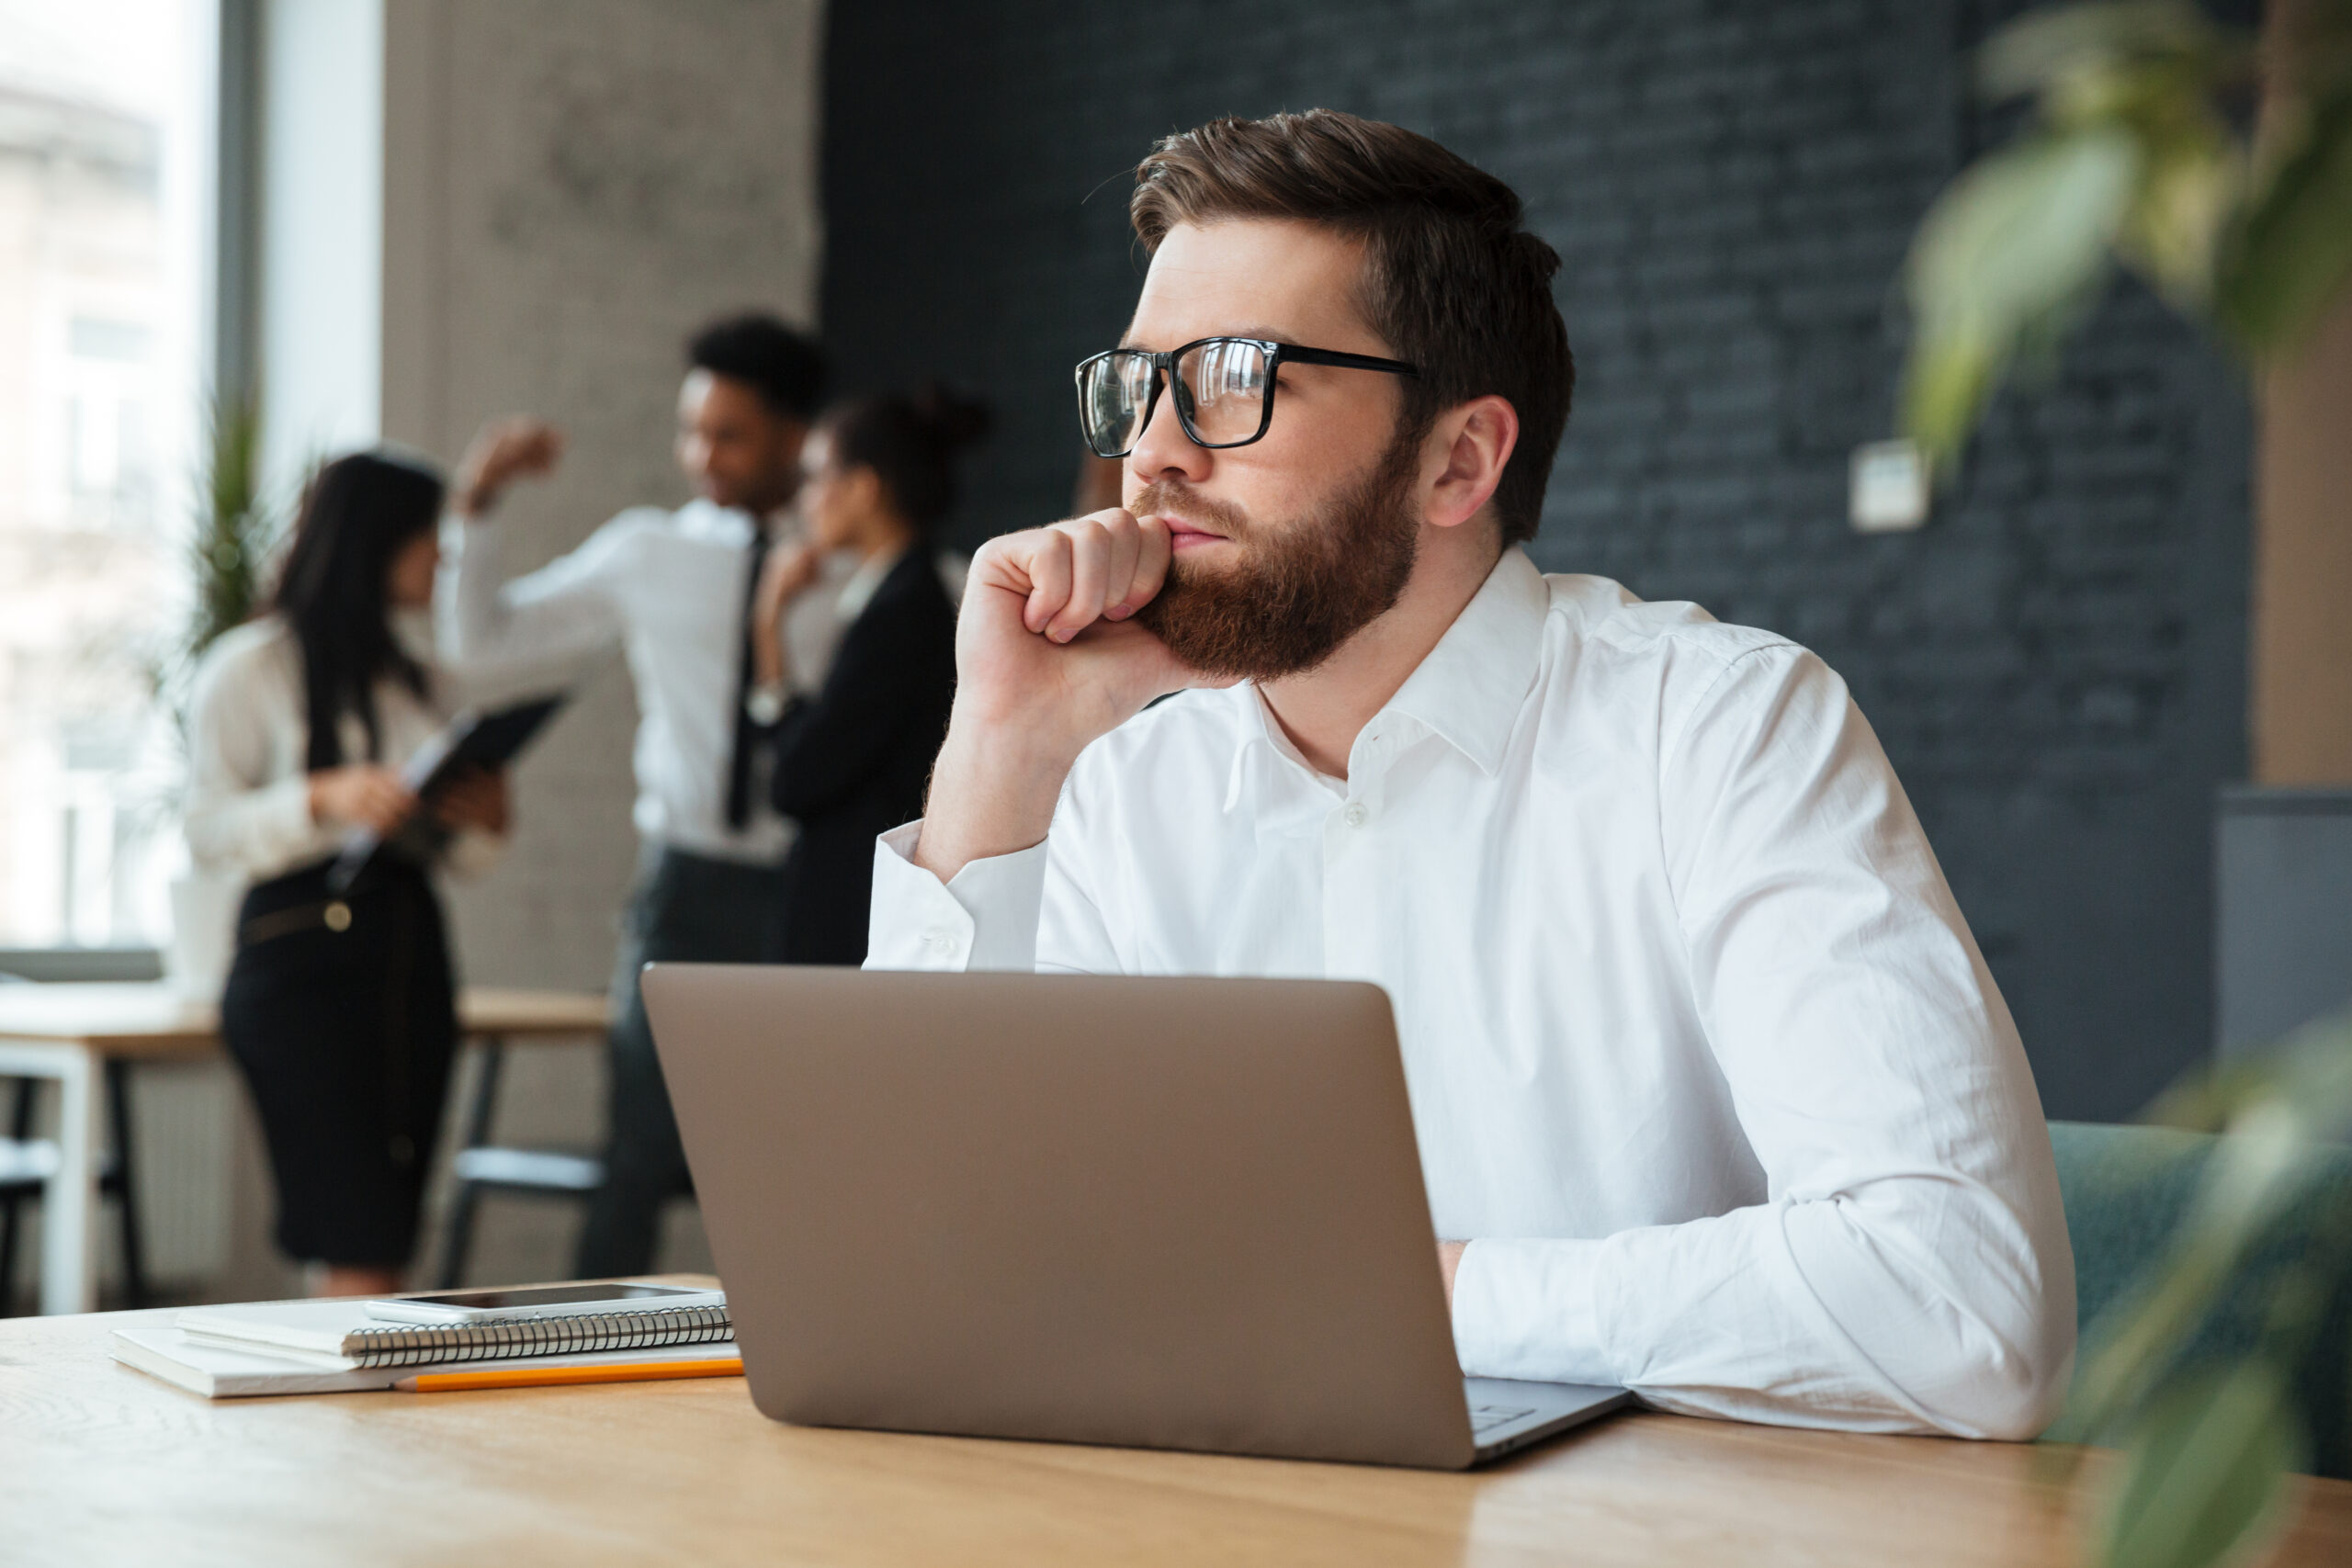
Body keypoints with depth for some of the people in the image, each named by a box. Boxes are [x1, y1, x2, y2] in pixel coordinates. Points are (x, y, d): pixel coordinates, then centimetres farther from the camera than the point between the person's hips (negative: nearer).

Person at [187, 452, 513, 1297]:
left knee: (385, 1246, 4)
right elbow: (208, 833, -5)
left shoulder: (426, 666, 16)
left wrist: (484, 818, -1)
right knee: (362, 1250, -12)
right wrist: (322, 799, -19)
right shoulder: (251, 666, -1)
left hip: (411, 944, 6)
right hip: (300, 951, -6)